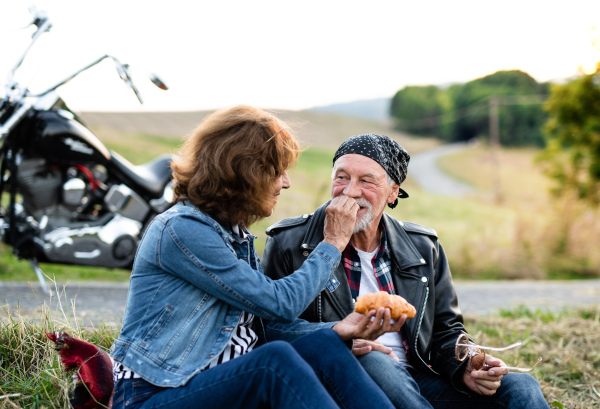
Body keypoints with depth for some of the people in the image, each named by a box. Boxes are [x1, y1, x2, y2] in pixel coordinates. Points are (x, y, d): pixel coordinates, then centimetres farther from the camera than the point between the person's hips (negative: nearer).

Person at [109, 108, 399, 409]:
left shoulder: (234, 233, 14)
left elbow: (269, 322, 7)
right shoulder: (182, 229, -16)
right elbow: (281, 304, -16)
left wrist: (340, 329, -10)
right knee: (276, 360, -33)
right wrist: (333, 243, -4)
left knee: (323, 344, -14)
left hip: (223, 381, 8)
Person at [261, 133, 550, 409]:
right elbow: (268, 328, -2)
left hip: (415, 380, 4)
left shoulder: (423, 248, 11)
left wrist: (465, 369, -8)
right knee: (371, 361, -38)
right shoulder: (289, 243, 0)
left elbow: (445, 330, 15)